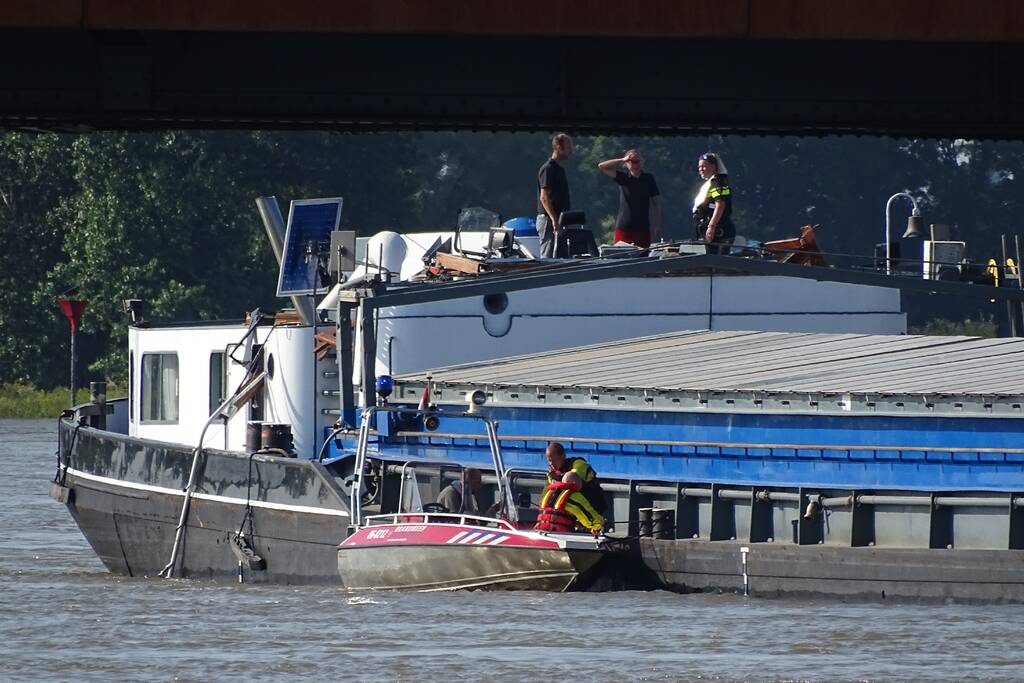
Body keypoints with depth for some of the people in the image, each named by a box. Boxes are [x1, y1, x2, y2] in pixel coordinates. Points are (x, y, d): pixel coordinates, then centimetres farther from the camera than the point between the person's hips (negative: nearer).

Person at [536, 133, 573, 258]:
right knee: (548, 257, -10)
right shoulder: (548, 169, -12)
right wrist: (554, 219, -25)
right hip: (548, 219, -9)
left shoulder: (559, 169, 17)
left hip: (557, 221, 9)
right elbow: (544, 197, -18)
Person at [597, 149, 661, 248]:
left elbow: (655, 203, 9)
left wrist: (657, 226, 5)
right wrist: (622, 160, -9)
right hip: (624, 228, -1)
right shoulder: (623, 178, 4)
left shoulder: (648, 179, 5)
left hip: (643, 229, 1)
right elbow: (602, 166, -3)